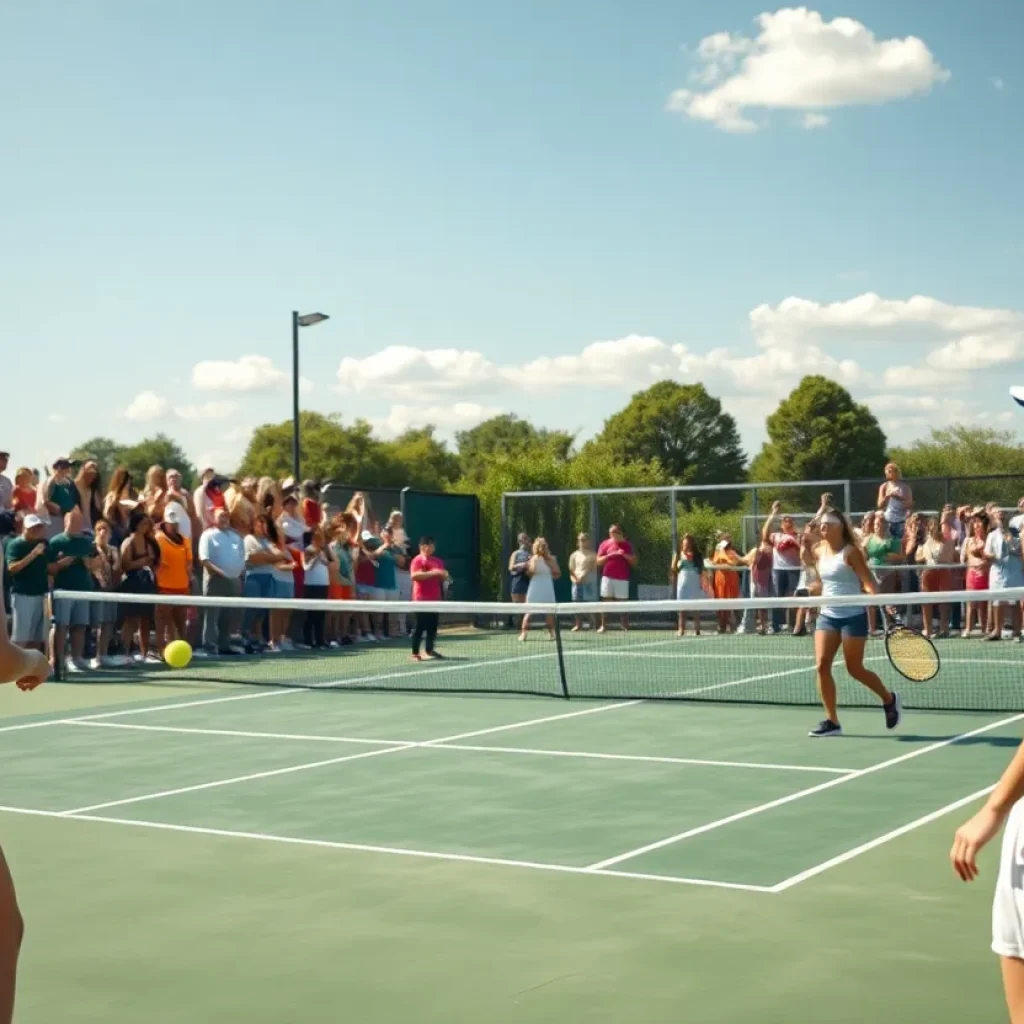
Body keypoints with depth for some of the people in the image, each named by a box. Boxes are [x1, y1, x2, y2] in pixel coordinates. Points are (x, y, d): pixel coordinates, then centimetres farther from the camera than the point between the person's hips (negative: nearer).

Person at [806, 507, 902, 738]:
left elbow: (867, 581, -18)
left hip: (853, 616, -6)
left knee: (855, 669, 1)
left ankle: (889, 699, 28)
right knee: (821, 665, -6)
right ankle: (831, 721, 2)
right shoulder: (819, 552, 7)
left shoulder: (850, 551, -11)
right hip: (827, 615, 6)